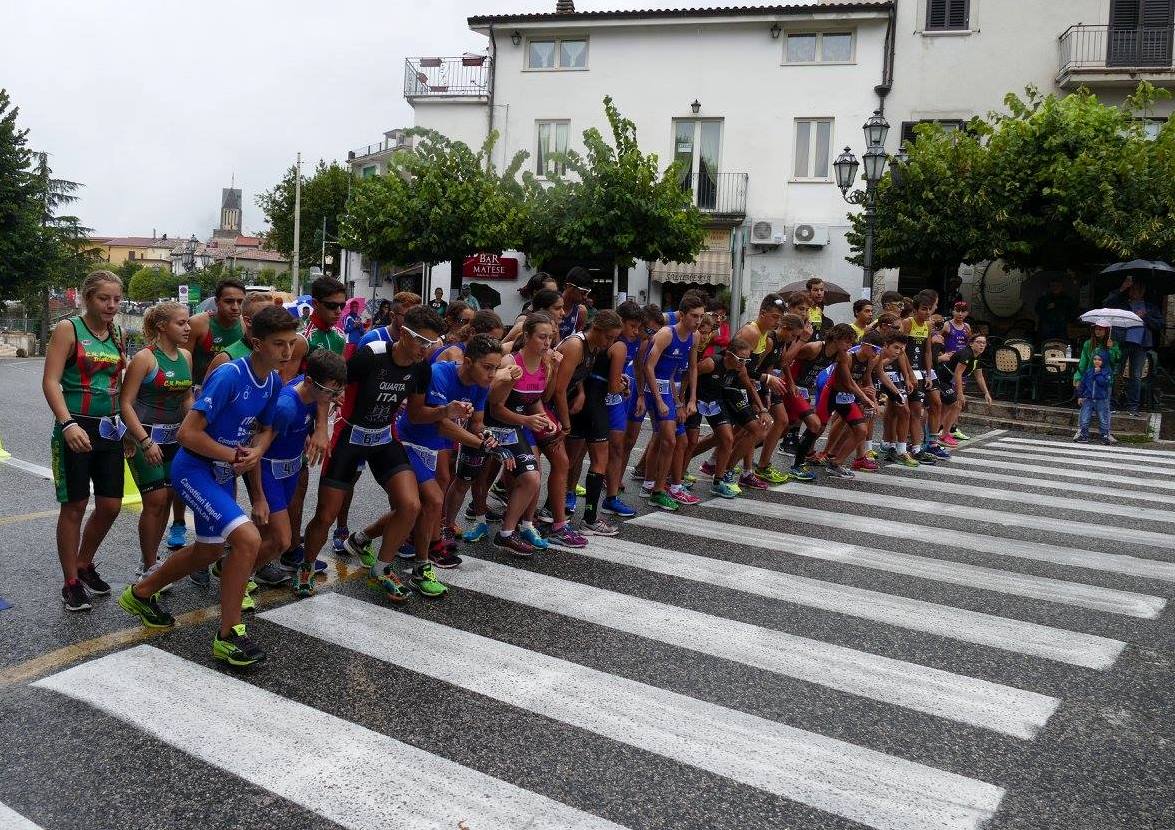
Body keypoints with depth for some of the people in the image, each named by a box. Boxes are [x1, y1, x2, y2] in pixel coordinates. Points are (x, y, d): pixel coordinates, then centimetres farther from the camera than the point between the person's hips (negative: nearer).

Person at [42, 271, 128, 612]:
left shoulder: (118, 334, 9)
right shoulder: (68, 329, -7)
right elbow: (50, 382, -14)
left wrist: (128, 424, 14)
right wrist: (68, 424, -26)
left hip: (110, 430, 5)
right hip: (75, 430, -5)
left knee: (111, 505, 7)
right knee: (74, 506, 2)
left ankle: (84, 565, 30)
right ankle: (71, 583, 15)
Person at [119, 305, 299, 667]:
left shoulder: (274, 381, -2)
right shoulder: (229, 376, -25)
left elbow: (265, 429, 11)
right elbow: (188, 433, -25)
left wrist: (255, 452, -11)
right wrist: (234, 456, -18)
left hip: (222, 474, 9)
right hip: (194, 469, -9)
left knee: (210, 550, 23)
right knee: (248, 539, -24)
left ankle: (141, 593, 49)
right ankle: (229, 635, -9)